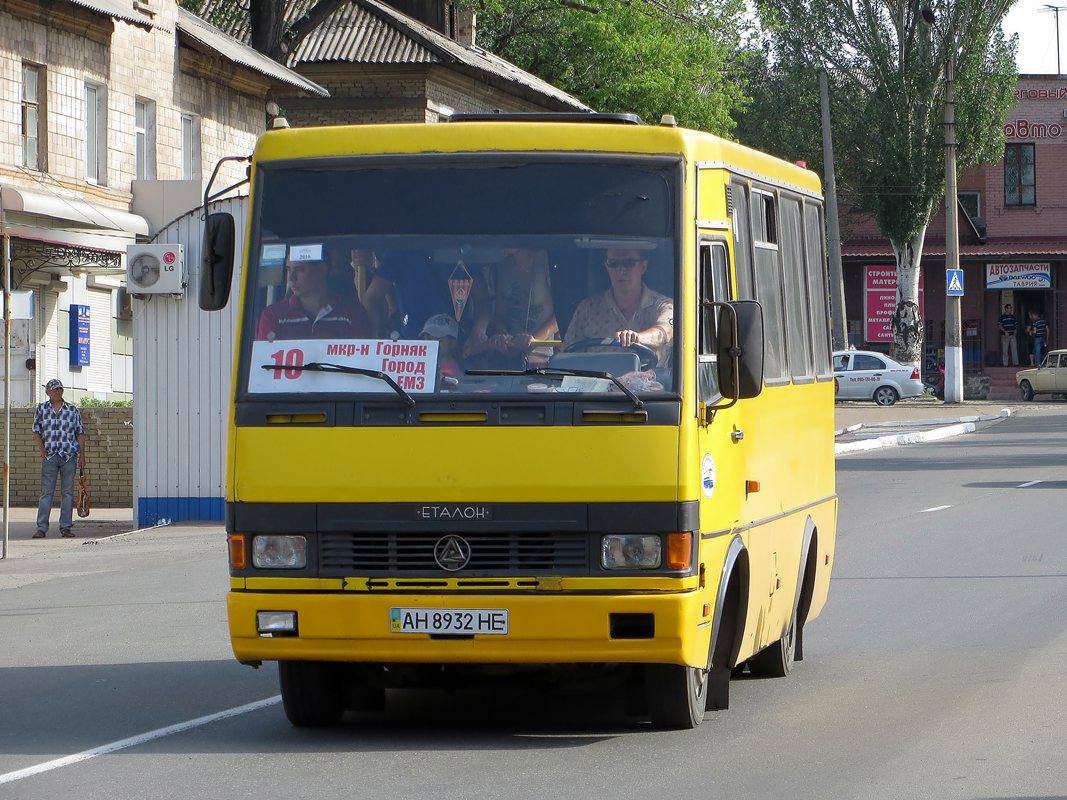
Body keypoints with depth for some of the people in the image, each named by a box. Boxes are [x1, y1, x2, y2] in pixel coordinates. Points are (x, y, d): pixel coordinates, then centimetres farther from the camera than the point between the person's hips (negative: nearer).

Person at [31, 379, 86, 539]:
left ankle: (65, 527, 6)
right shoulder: (41, 409, 8)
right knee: (46, 492, -4)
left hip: (69, 455, 0)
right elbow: (36, 432, 9)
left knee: (67, 493, 1)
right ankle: (41, 528, -4)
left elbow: (80, 434, 9)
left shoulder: (73, 410, 8)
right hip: (49, 456, 0)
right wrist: (42, 450, -3)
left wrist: (82, 455, 3)